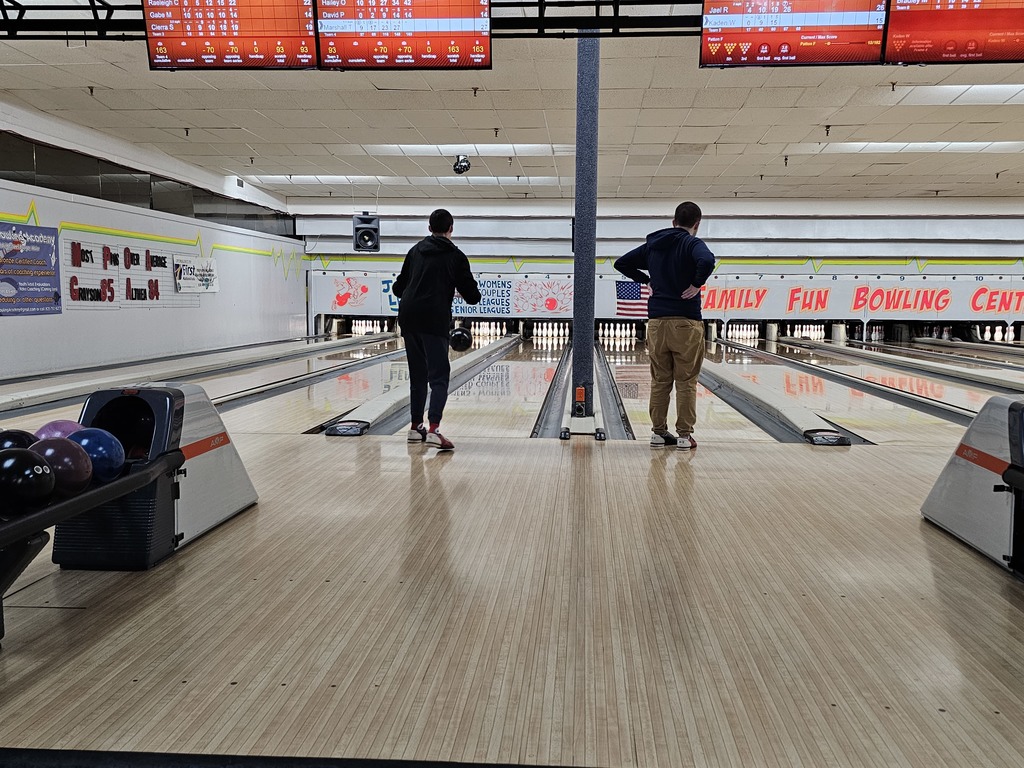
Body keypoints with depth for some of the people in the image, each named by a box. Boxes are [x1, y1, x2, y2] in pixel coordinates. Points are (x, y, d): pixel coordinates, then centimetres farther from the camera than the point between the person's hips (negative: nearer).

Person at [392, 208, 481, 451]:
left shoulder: (416, 250, 13)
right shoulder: (455, 256, 0)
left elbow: (398, 287, 17)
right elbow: (472, 296, 1)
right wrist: (471, 294, 23)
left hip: (409, 318, 5)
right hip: (434, 321, -5)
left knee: (418, 375, 15)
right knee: (439, 377, -6)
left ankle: (416, 426, 22)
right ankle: (433, 429, -21)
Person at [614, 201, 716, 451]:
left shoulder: (652, 245, 11)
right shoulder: (692, 244, -7)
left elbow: (621, 263, 16)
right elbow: (707, 261, -29)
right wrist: (697, 284, -13)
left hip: (657, 321, 5)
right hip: (685, 322, -5)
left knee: (660, 381, 10)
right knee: (686, 382, 3)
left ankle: (658, 432, 15)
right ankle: (684, 435, 6)